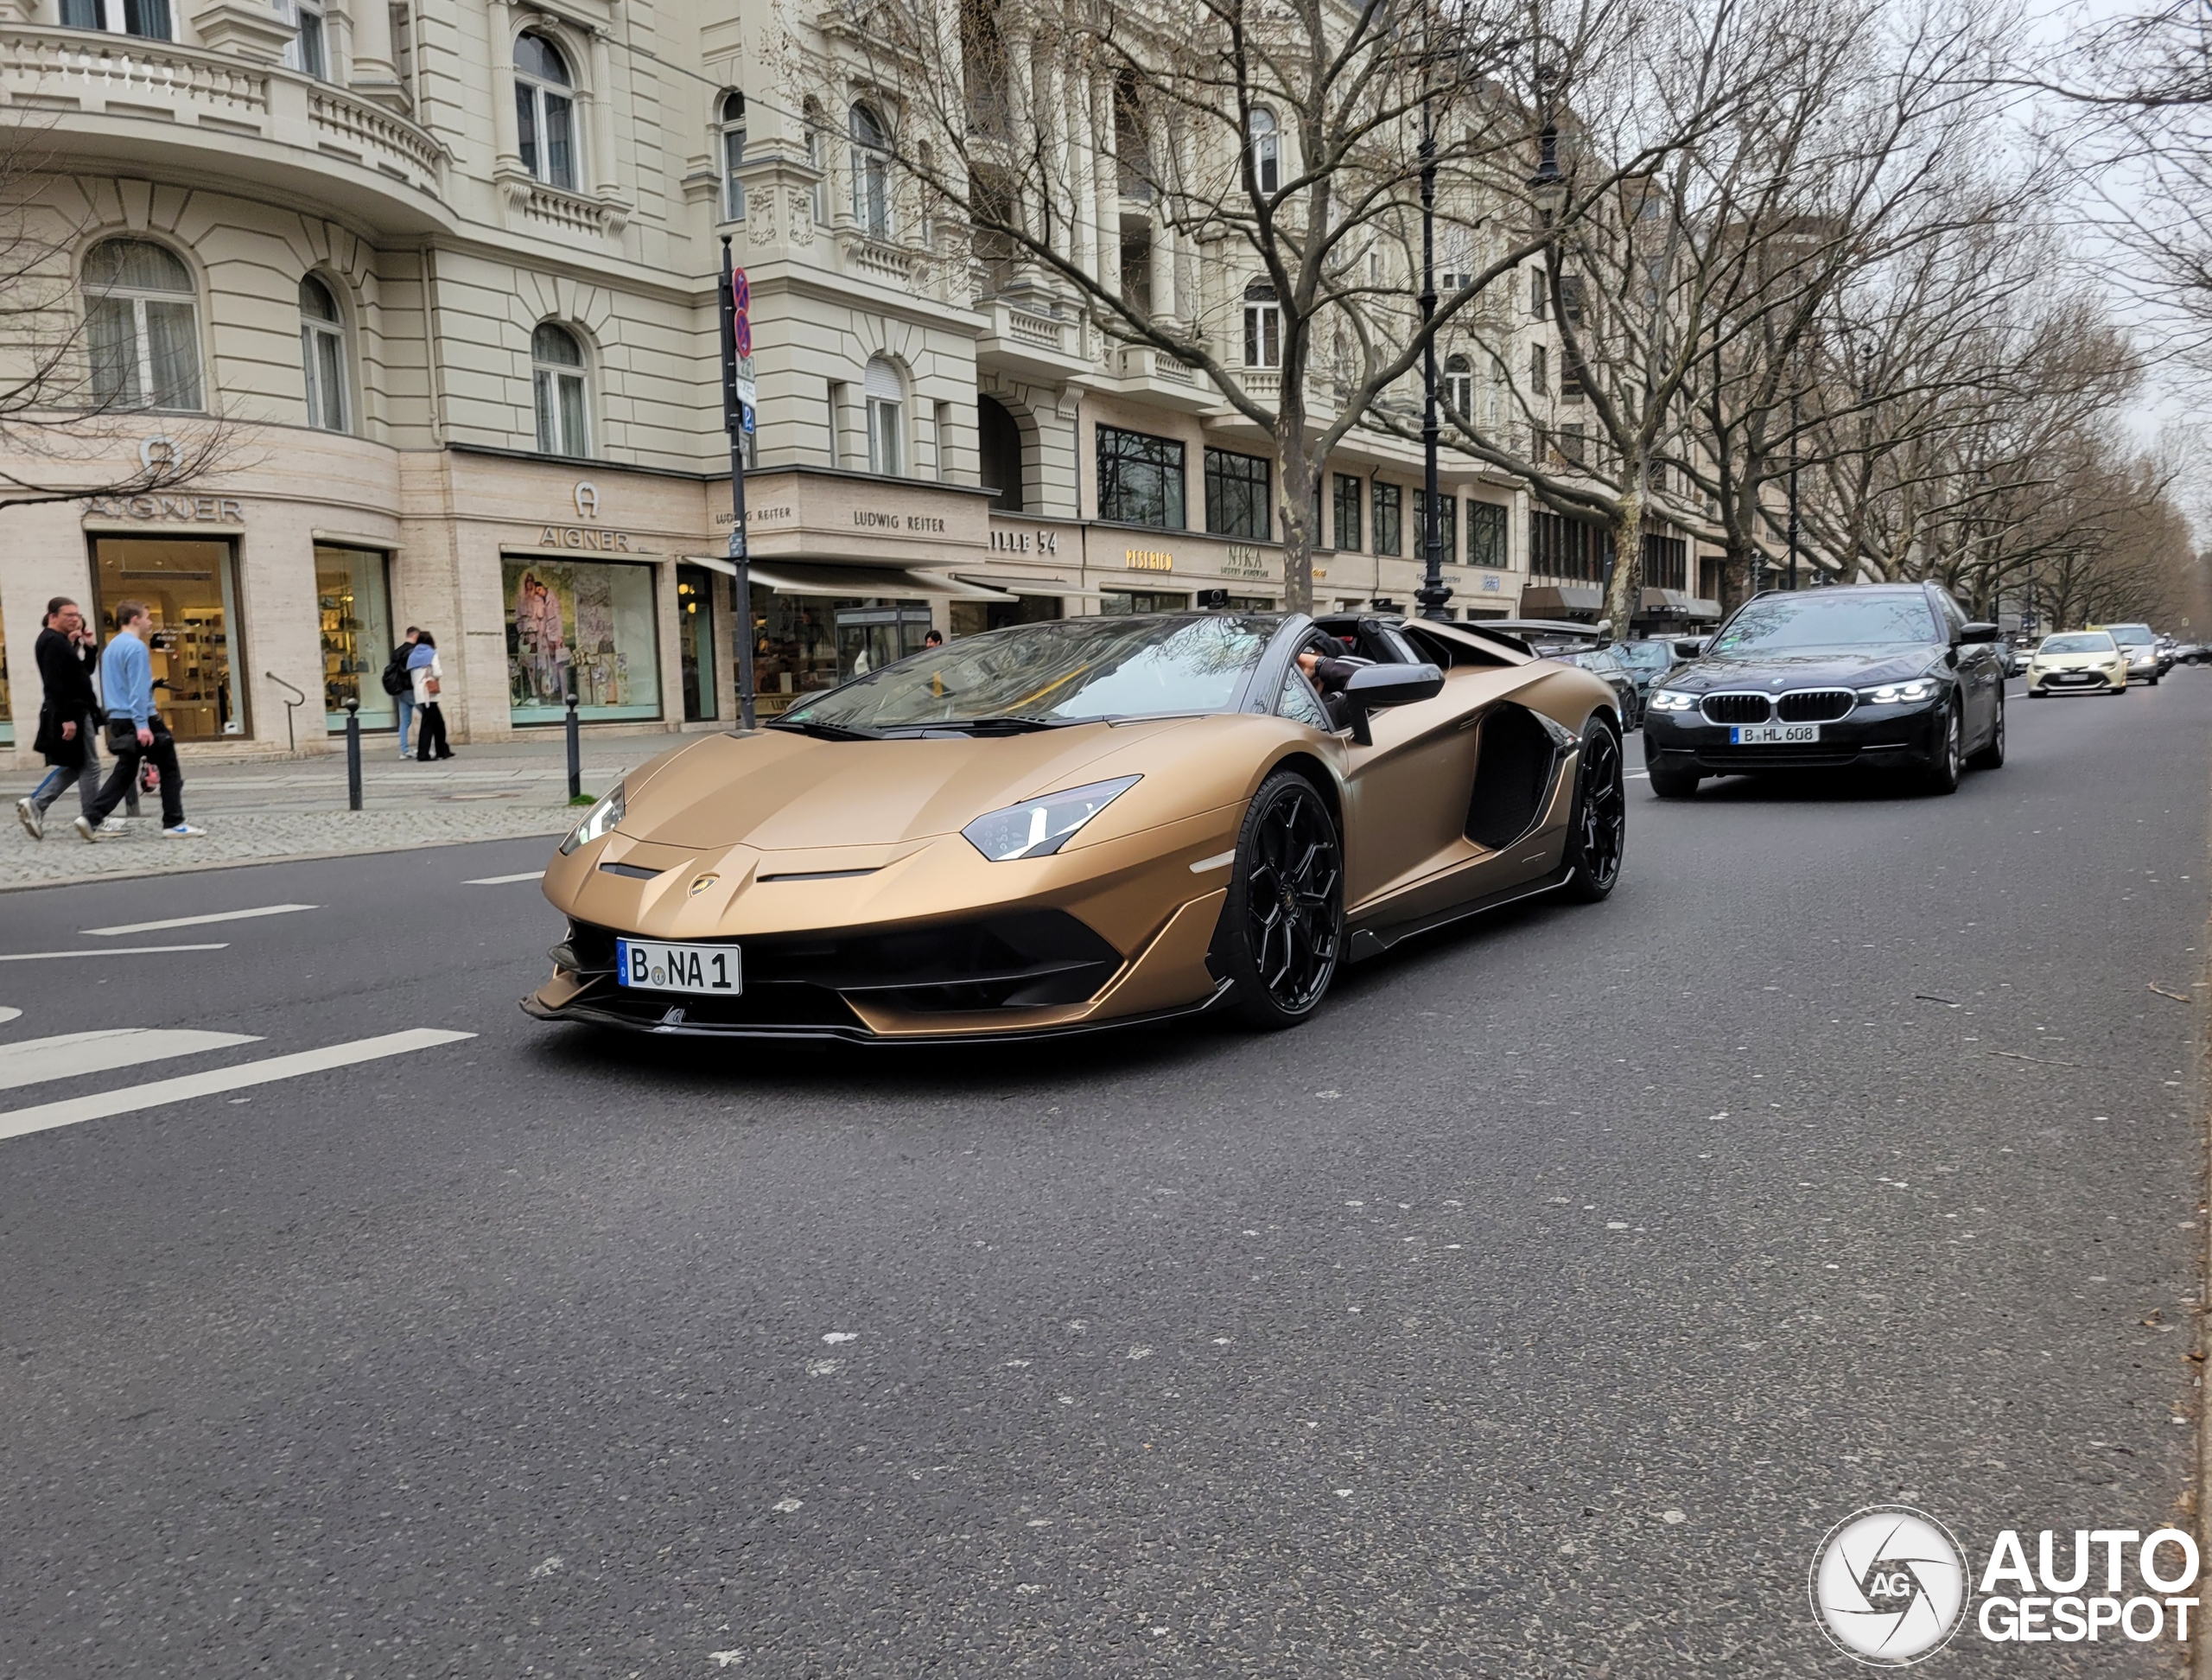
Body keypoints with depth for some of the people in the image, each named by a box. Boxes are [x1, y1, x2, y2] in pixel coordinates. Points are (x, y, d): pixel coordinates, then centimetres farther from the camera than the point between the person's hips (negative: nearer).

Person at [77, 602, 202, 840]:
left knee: (125, 772, 11)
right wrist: (142, 724, -23)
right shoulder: (136, 647, -13)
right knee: (169, 770, 2)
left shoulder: (111, 647, 17)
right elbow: (138, 689, -20)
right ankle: (174, 824, 3)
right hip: (141, 720, -9)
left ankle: (92, 819, 1)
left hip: (119, 720, 9)